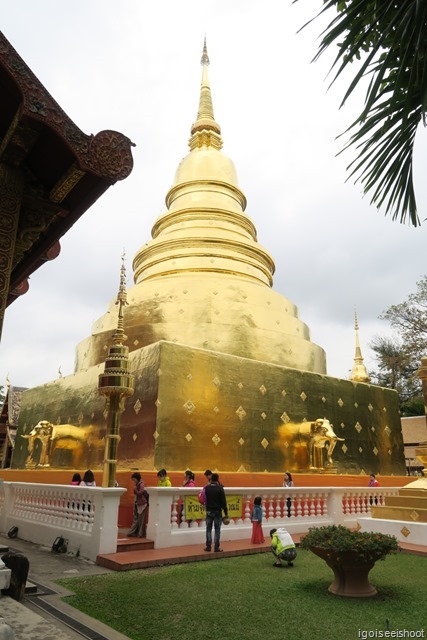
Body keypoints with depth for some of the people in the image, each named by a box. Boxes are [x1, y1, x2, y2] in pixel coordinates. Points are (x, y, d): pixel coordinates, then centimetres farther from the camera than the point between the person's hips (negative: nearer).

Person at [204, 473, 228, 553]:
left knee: (208, 529, 11)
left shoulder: (207, 488, -1)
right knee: (217, 530, 5)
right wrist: (226, 513, -2)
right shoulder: (220, 488, -11)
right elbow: (223, 502, -10)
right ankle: (216, 547, 5)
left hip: (209, 511, 3)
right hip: (218, 511, -2)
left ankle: (208, 546, 10)